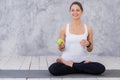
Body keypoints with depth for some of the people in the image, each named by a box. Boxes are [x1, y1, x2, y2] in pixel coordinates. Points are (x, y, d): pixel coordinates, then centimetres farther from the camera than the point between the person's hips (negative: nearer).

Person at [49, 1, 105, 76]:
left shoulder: (88, 29, 3)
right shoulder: (64, 29, 0)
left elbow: (90, 50, 10)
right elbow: (61, 49, 6)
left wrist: (88, 44, -12)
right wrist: (61, 46, -16)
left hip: (82, 61, 1)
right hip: (67, 60, -1)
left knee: (101, 68, -25)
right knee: (53, 69, -32)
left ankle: (71, 65, -7)